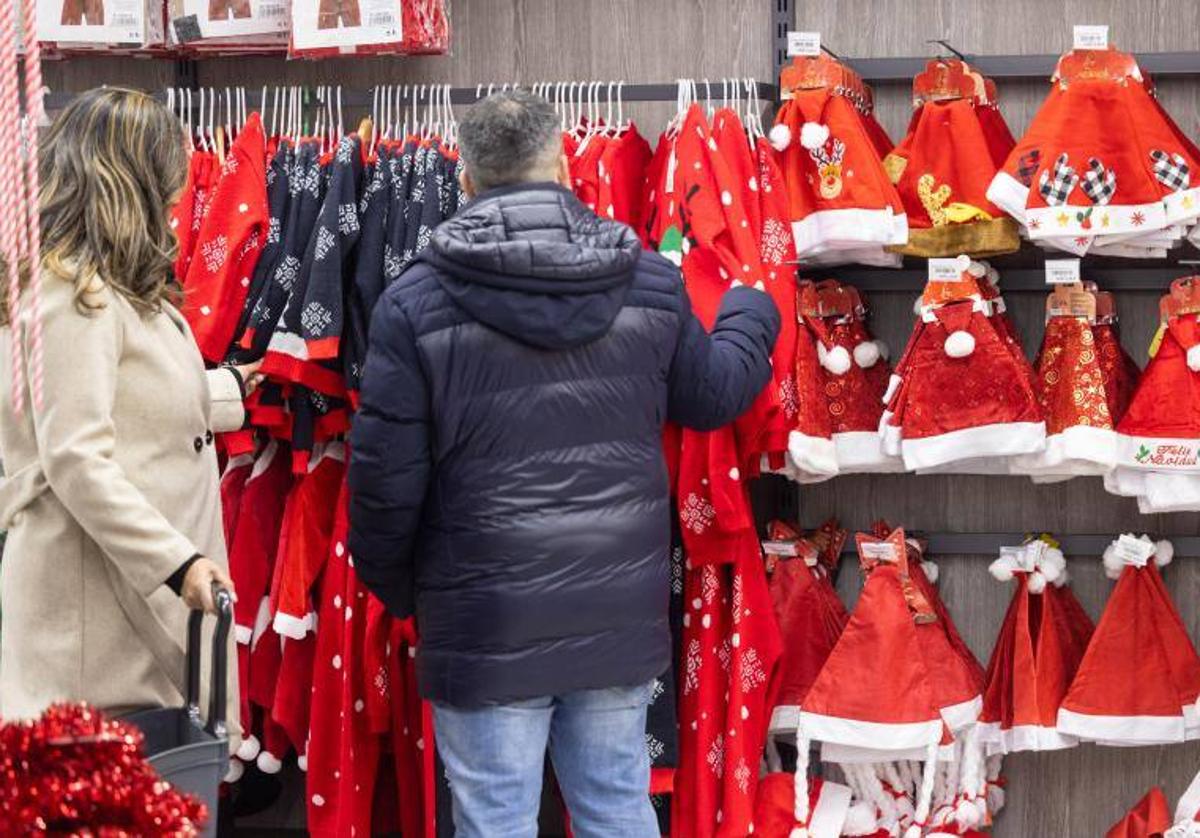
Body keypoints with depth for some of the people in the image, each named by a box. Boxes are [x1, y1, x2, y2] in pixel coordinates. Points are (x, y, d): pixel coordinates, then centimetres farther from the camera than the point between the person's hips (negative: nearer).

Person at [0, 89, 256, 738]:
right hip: (99, 581, -10)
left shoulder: (118, 288, 16)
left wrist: (228, 388, 37)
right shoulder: (72, 294, -16)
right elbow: (77, 461, -22)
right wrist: (177, 561, -25)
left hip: (146, 573, 10)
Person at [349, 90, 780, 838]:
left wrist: (393, 587, 10)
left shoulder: (416, 304, -11)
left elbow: (386, 476, -9)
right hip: (620, 610, 4)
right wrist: (752, 313, 36)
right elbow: (713, 397, 15)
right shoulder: (650, 281, 0)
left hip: (487, 625, -3)